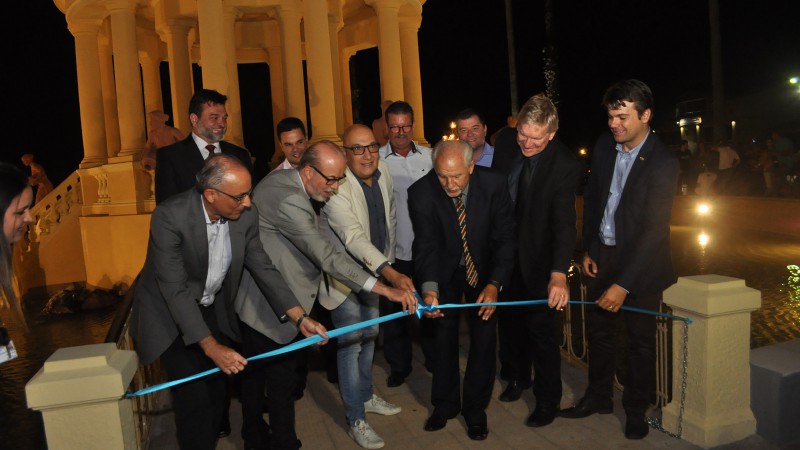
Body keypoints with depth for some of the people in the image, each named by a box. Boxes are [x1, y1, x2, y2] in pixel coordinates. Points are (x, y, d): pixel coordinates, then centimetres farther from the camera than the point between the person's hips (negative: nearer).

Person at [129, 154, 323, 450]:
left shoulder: (246, 216, -15)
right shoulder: (170, 217, -29)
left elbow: (263, 268, -5)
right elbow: (175, 289, -29)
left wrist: (300, 318, -12)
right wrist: (211, 347, -32)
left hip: (211, 310, 5)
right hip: (170, 314, -4)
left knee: (217, 393, 10)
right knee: (195, 400, -8)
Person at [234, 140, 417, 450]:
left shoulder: (283, 181, 4)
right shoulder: (288, 200, -28)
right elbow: (327, 257, -31)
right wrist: (385, 289, -32)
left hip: (256, 301, 10)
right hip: (268, 305, -10)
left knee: (255, 372, 22)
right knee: (280, 376, 3)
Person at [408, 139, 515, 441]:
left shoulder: (494, 185, -25)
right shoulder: (421, 193, -25)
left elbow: (504, 238, -20)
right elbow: (426, 244, -23)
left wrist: (494, 284, -30)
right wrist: (429, 287, -38)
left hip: (483, 269, 0)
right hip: (444, 270, 0)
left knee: (484, 335, 2)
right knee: (444, 334, 9)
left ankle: (475, 408, 22)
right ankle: (445, 403, 30)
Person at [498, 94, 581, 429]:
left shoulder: (565, 165, -23)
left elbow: (564, 222, -32)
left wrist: (559, 274, -45)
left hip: (538, 259, -5)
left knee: (541, 329, 4)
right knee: (510, 320, 20)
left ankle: (548, 399, 26)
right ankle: (518, 377, 44)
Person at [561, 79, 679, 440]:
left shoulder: (663, 163, -20)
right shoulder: (604, 145, -2)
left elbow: (653, 230, -24)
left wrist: (623, 284, -26)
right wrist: (588, 249, 6)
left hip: (641, 261, -5)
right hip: (602, 254, 5)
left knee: (640, 339, 9)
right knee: (598, 330, 15)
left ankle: (636, 410, 28)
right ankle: (598, 397, 34)